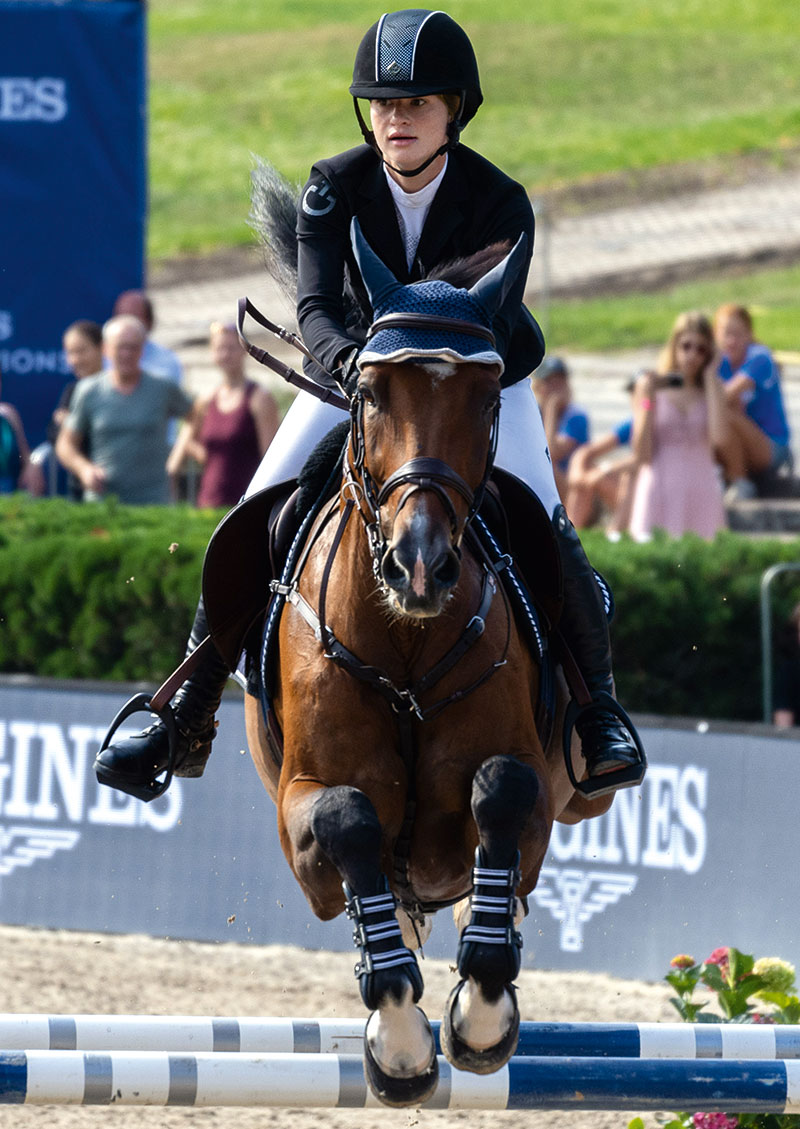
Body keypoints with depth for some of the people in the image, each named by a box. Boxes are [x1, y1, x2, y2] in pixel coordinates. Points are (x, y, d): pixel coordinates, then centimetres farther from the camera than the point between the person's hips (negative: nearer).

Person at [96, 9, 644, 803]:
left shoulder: (500, 203, -23)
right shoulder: (334, 188, -19)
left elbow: (493, 321, -30)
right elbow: (316, 305, -28)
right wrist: (346, 360, -52)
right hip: (358, 371, 2)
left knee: (546, 531, -21)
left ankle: (596, 711, -1)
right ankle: (186, 721, -1)